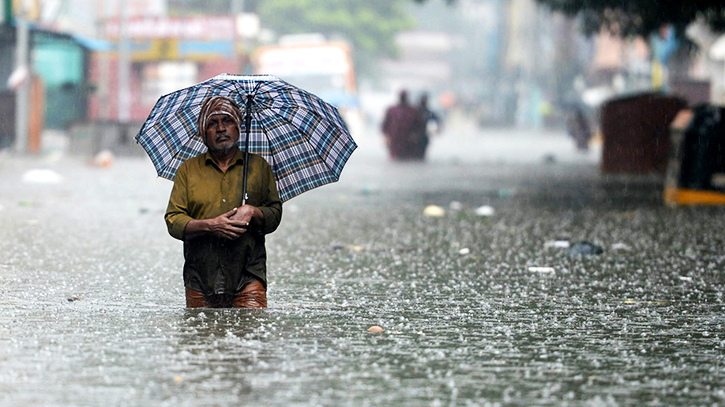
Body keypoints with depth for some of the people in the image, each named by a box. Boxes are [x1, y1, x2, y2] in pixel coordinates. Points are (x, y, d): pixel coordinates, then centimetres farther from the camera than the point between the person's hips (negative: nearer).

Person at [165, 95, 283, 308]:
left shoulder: (259, 167, 14)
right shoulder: (188, 170, 12)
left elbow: (275, 215, 13)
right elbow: (173, 221, 4)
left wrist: (252, 212, -9)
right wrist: (210, 225, -12)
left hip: (248, 277, -1)